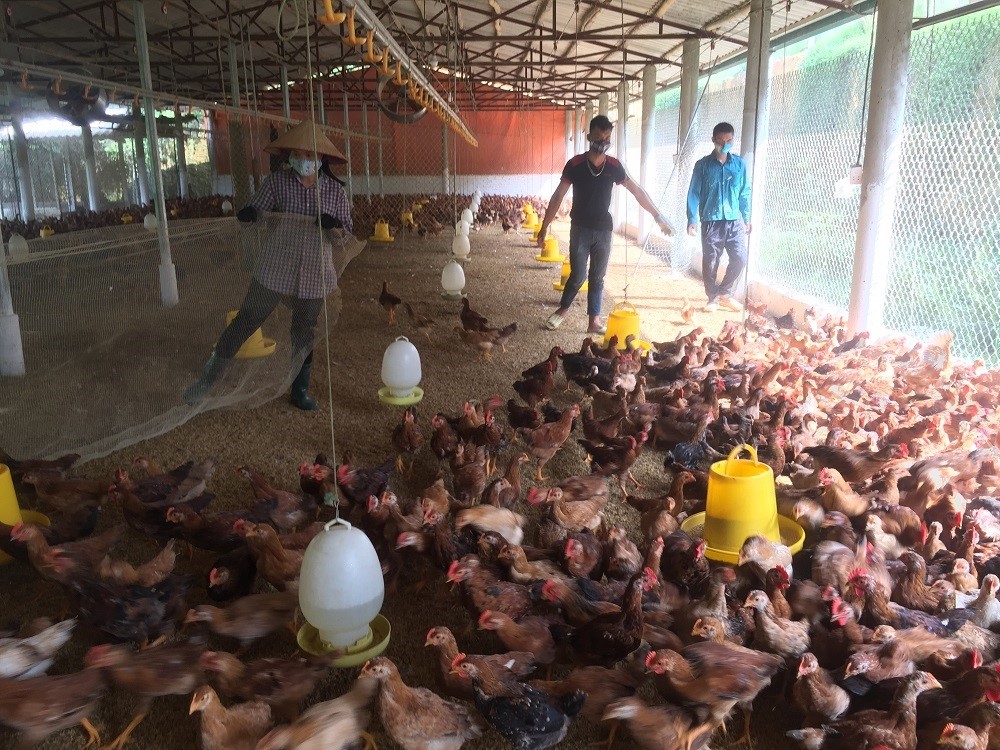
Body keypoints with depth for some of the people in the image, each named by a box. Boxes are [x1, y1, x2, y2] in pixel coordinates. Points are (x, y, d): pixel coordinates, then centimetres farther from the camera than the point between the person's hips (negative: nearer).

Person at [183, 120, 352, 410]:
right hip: (274, 270, -1)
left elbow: (347, 230, 5)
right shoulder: (277, 181, -4)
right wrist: (248, 213, -25)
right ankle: (207, 379, 16)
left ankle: (300, 391, 32)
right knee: (245, 322, 2)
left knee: (304, 333, 14)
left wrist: (335, 224, -17)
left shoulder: (334, 190, 0)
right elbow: (257, 210, -1)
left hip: (314, 275, 2)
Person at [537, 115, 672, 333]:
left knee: (597, 277, 7)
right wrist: (544, 227, -11)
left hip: (603, 229, 3)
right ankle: (563, 309, 23)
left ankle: (594, 320, 13)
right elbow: (558, 196, -8)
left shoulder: (614, 166, -1)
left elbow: (637, 191, 5)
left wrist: (658, 217, 4)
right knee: (578, 275, -1)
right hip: (580, 228, -3)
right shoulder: (575, 164, -9)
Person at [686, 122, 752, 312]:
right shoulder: (703, 165, -1)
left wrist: (747, 218, 10)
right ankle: (713, 298, 17)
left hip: (734, 220, 2)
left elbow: (745, 192, 11)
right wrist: (692, 220, -9)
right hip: (711, 220, -2)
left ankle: (725, 293, 16)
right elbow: (694, 193, -2)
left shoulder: (739, 164, 6)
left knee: (740, 258, -4)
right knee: (710, 261, 2)